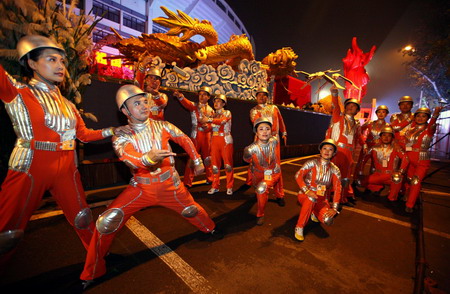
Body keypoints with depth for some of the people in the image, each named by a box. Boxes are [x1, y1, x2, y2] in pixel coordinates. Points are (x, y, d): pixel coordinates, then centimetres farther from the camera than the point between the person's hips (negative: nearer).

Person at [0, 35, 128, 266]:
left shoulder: (67, 104, 13)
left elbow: (84, 134, 10)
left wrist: (111, 131, -2)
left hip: (66, 168, 5)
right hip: (31, 168, -4)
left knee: (81, 217, 15)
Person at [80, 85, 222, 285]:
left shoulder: (162, 126, -6)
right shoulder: (121, 135, -10)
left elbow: (185, 140, 6)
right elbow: (130, 160, -30)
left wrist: (197, 161, 9)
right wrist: (148, 158, -52)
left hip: (170, 184, 1)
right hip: (141, 187, 0)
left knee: (191, 210, 14)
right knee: (106, 222, -11)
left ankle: (210, 229, 49)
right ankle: (91, 274, 15)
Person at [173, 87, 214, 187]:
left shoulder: (211, 110, 11)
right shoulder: (194, 106, 3)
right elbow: (187, 104, -20)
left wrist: (207, 126, -16)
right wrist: (180, 97, -40)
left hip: (207, 135, 3)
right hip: (195, 135, -3)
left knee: (207, 157, 13)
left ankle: (209, 178, 29)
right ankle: (187, 182, 4)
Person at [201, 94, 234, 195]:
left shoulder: (227, 112, 3)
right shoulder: (213, 115, 18)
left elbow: (223, 120, -19)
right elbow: (211, 127, 11)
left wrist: (209, 120, -25)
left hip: (225, 140, -4)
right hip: (214, 140, 4)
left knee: (228, 163, -4)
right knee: (215, 164, 3)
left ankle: (229, 187, 7)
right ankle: (215, 186, 12)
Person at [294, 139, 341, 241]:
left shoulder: (334, 170, 1)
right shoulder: (312, 163, -8)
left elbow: (337, 189, -6)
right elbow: (298, 176, -18)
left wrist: (334, 208, -15)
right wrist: (307, 191, -32)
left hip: (322, 200, 3)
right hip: (305, 195, -3)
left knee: (328, 220, -23)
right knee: (311, 198, -39)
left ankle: (314, 213, 14)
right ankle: (299, 227, -24)